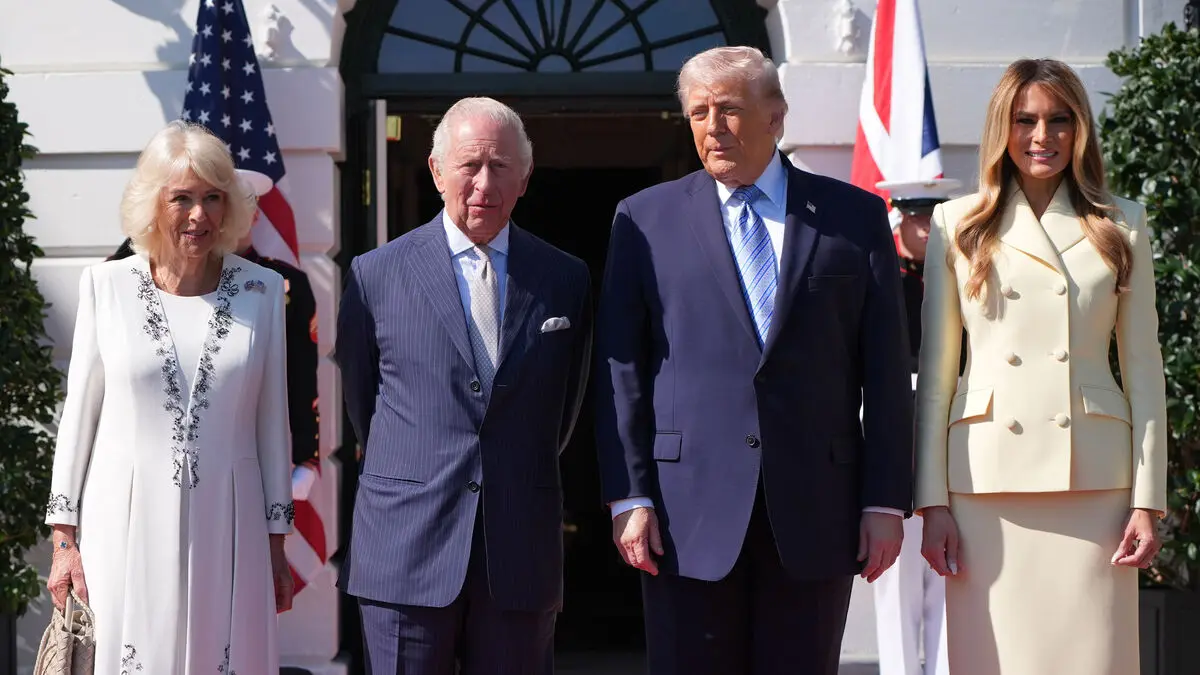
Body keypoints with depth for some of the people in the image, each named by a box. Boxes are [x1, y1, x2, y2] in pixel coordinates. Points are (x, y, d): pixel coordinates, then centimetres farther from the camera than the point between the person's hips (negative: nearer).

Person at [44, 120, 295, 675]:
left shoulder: (261, 291, 4)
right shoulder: (106, 285, 1)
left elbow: (271, 422, 7)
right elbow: (78, 414, 4)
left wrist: (276, 545, 8)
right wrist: (64, 539, 1)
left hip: (225, 526, 1)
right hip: (125, 523, -1)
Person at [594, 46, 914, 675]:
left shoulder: (856, 217, 8)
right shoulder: (646, 219, 7)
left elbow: (885, 371, 5)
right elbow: (620, 368, 4)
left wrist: (886, 502, 0)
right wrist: (628, 495, -4)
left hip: (815, 512, 1)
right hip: (689, 511, 0)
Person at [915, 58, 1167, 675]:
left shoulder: (1121, 226, 10)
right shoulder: (958, 225, 8)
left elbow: (1143, 368, 8)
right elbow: (935, 371, 7)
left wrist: (1148, 501, 1)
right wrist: (932, 501, 0)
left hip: (1093, 478, 0)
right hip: (987, 479, 0)